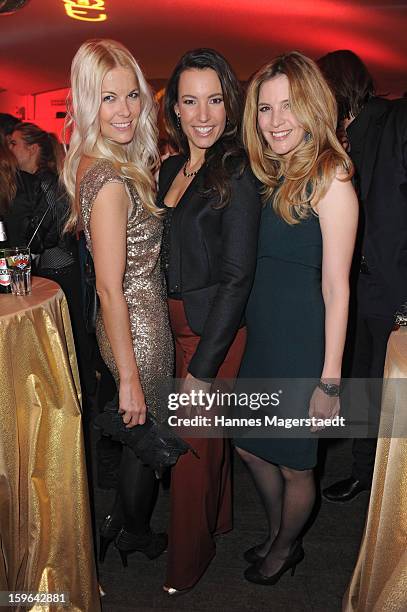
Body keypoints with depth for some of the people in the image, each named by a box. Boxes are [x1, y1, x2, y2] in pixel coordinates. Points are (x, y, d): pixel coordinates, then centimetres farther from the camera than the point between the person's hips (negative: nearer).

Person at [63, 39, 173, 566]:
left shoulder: (91, 165, 3)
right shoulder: (111, 182, -25)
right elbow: (110, 289, -25)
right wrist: (128, 377, -20)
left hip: (136, 319, 9)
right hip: (139, 329, -9)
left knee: (141, 434, 26)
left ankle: (120, 520, 48)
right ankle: (136, 535, 40)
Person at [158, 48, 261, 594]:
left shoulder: (237, 175, -15)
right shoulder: (171, 169, 7)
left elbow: (237, 277, -18)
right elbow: (165, 255, 11)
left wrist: (202, 368, -18)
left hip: (213, 331, -6)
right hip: (172, 324, 6)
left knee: (193, 446, 5)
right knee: (204, 434, 21)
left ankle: (187, 564, 29)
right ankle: (217, 519, 46)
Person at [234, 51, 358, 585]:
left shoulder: (329, 179, -15)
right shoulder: (272, 178, 8)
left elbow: (336, 288, -17)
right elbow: (257, 267, 10)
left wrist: (330, 378, -17)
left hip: (303, 342, -7)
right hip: (262, 335, 8)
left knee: (293, 463, 12)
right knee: (249, 446, 20)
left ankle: (286, 548, 41)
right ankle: (276, 534, 47)